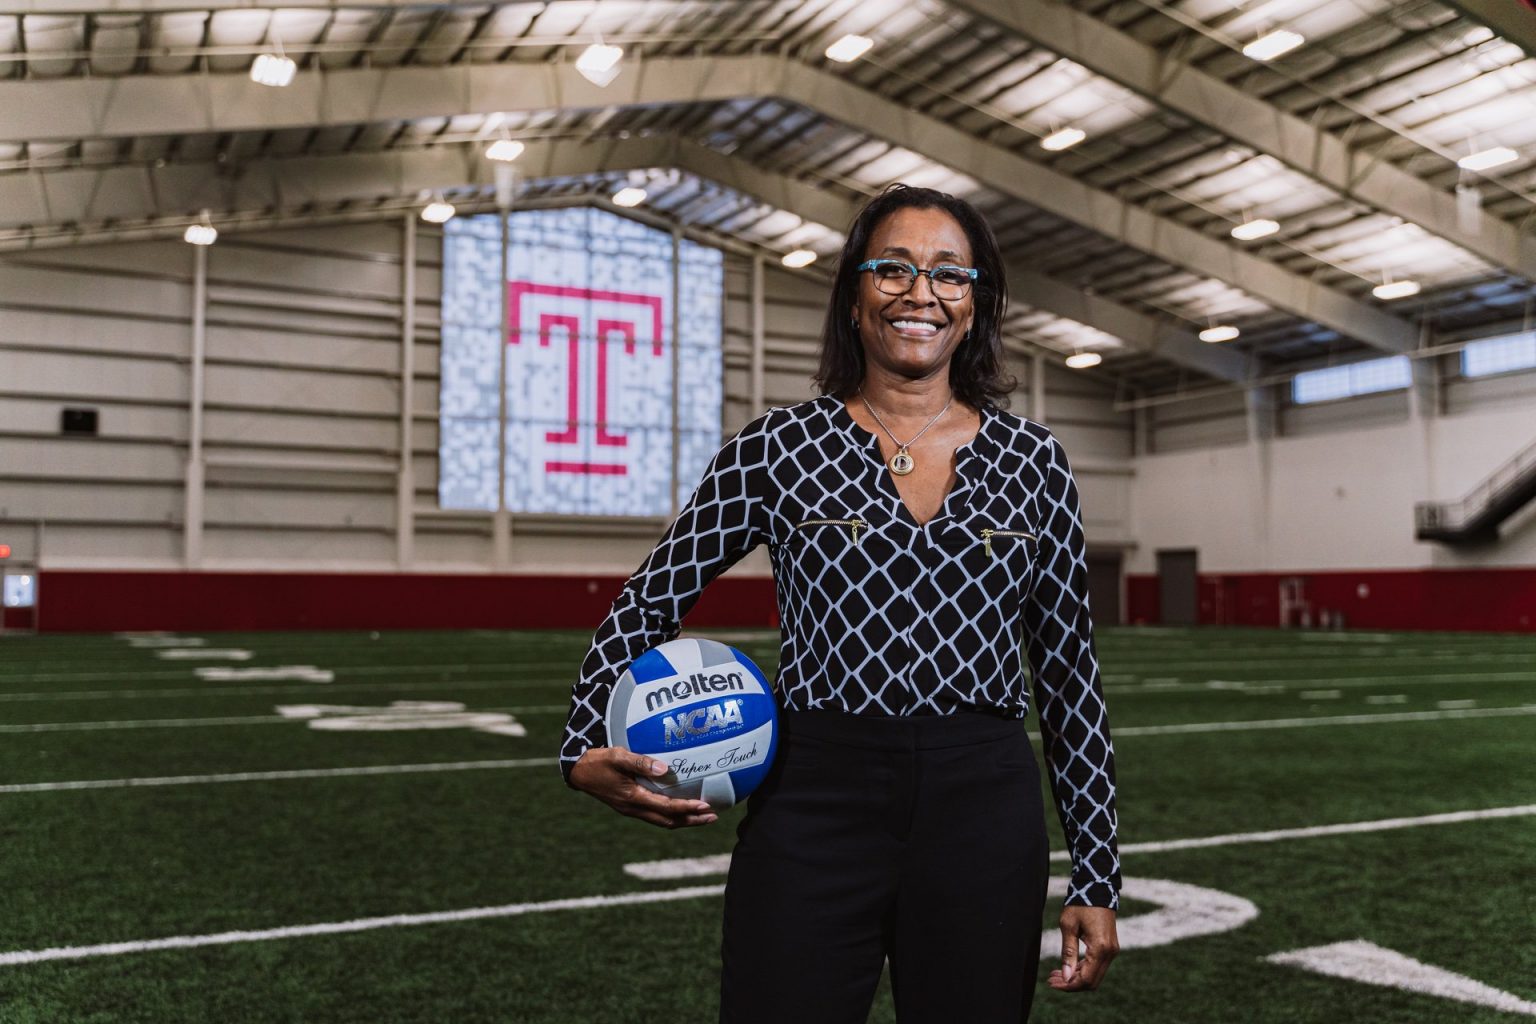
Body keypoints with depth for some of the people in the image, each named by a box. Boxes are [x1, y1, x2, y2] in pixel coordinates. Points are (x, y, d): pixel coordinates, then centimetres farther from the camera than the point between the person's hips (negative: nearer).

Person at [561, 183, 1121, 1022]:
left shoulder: (1032, 461, 5)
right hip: (813, 806, -1)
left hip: (984, 818, 2)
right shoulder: (779, 446, 0)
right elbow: (650, 600, 8)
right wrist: (587, 747, -8)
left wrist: (1097, 878, 6)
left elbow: (1069, 671, 8)